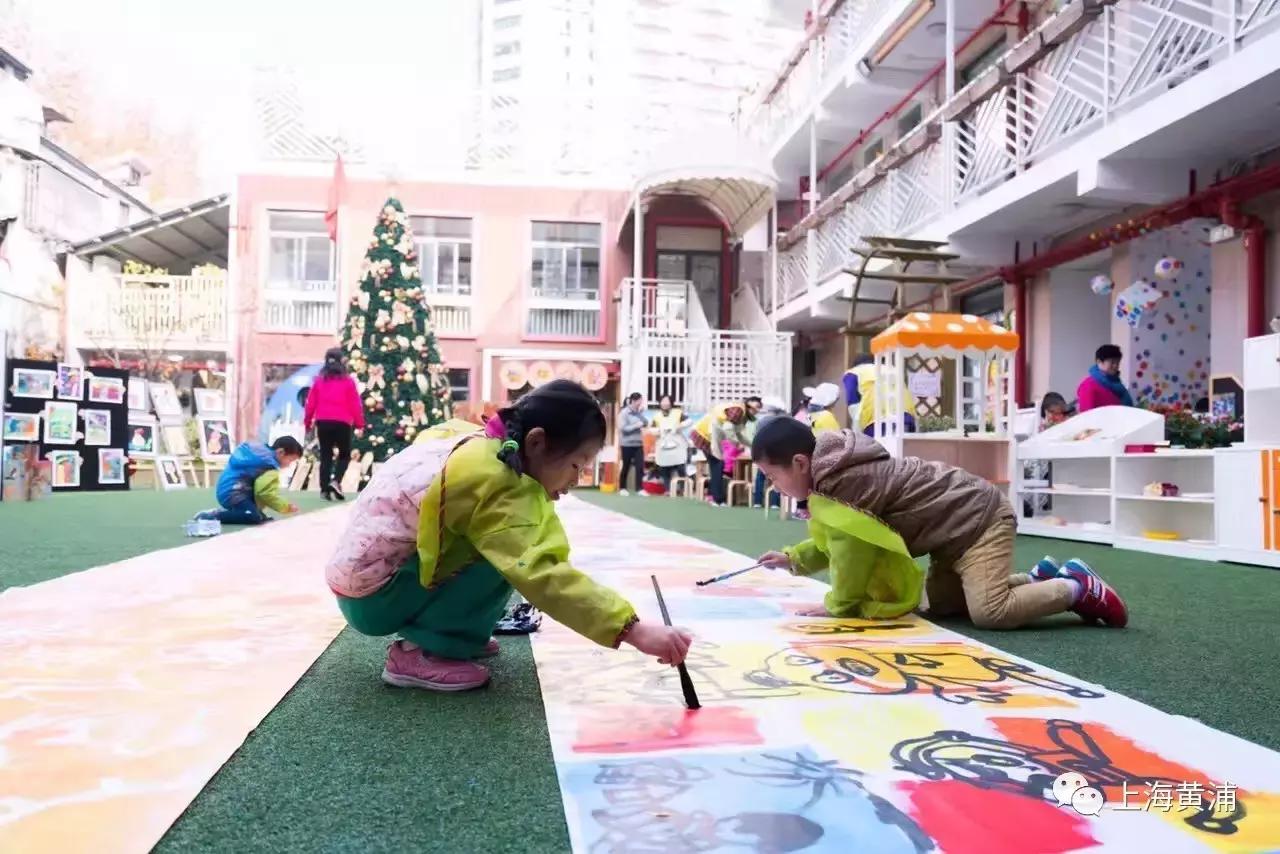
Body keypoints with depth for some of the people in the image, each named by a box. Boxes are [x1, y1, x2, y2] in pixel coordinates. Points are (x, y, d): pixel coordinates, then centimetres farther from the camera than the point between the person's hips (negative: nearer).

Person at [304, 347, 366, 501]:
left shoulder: (319, 380, 9)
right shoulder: (348, 381, 1)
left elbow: (310, 403, 9)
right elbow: (355, 404, -1)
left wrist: (307, 422, 18)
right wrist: (359, 423, 5)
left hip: (323, 422, 3)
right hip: (342, 423, -2)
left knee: (325, 456, 9)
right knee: (345, 455, 11)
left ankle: (325, 489, 3)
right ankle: (336, 481, -11)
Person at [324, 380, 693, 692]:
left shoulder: (468, 438, -2)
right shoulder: (497, 484, -27)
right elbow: (542, 576, -36)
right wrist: (632, 628, -39)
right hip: (373, 596, -9)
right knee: (507, 558, -20)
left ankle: (453, 634, 11)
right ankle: (421, 652, -10)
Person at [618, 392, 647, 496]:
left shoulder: (639, 412, 9)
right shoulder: (625, 412, -10)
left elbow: (646, 423, 4)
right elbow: (623, 428, -16)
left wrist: (641, 413, -6)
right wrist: (636, 426, -16)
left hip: (638, 443, 5)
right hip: (627, 444, -5)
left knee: (640, 466, -2)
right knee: (626, 467, 6)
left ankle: (640, 488, 2)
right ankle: (622, 488, 18)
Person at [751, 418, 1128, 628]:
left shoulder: (840, 483, -27)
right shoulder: (834, 471, 5)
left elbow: (851, 549, -24)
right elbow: (839, 540, 17)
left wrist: (839, 605, -10)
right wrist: (793, 558, 8)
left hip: (980, 518, -11)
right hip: (958, 524, 11)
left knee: (990, 612, -19)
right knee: (940, 605, 12)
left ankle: (1080, 589, 2)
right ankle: (1040, 578, 21)